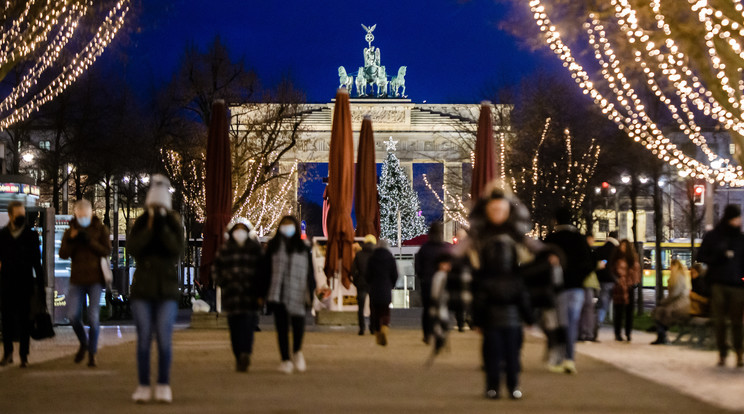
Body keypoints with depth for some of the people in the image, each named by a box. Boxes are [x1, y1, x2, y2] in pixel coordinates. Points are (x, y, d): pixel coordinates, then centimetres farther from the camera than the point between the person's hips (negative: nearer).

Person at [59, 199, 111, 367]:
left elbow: (107, 251, -8)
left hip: (95, 279, -2)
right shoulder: (70, 231, 6)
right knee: (73, 315, -7)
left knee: (93, 317, -7)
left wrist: (89, 241, -19)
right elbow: (63, 254, -3)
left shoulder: (100, 229, 1)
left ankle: (92, 353, 6)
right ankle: (83, 343, 21)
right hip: (77, 280, 2)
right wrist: (71, 241, -20)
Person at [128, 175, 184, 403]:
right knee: (144, 339, -1)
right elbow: (133, 247, -10)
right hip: (142, 288, 1)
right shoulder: (140, 223, 5)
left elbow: (177, 249, -11)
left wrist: (163, 227, -16)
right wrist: (149, 228, -16)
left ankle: (164, 386, 1)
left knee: (164, 339, -5)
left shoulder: (174, 223, 4)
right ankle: (143, 386, 4)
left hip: (167, 289, -1)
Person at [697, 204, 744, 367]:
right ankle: (722, 353, 7)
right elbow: (700, 257, 5)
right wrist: (718, 257, -11)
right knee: (719, 320, 0)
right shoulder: (712, 236, 5)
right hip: (718, 284, 0)